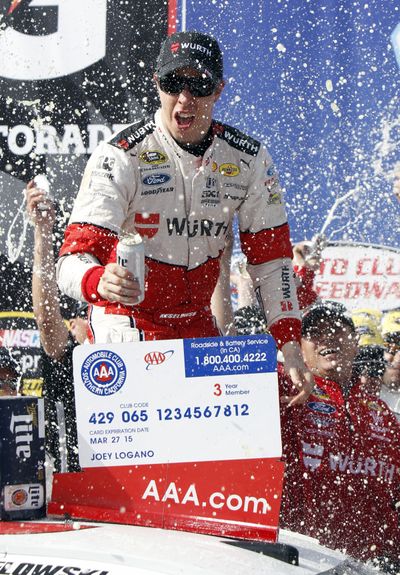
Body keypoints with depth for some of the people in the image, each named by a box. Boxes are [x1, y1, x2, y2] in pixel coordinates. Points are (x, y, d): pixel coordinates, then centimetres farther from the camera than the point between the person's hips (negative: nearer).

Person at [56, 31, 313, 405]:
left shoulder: (249, 159, -5)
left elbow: (270, 258, 3)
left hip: (197, 324, 5)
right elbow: (73, 260, -26)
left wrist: (290, 349, -4)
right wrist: (99, 282, -50)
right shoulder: (119, 157, -19)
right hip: (127, 323, -5)